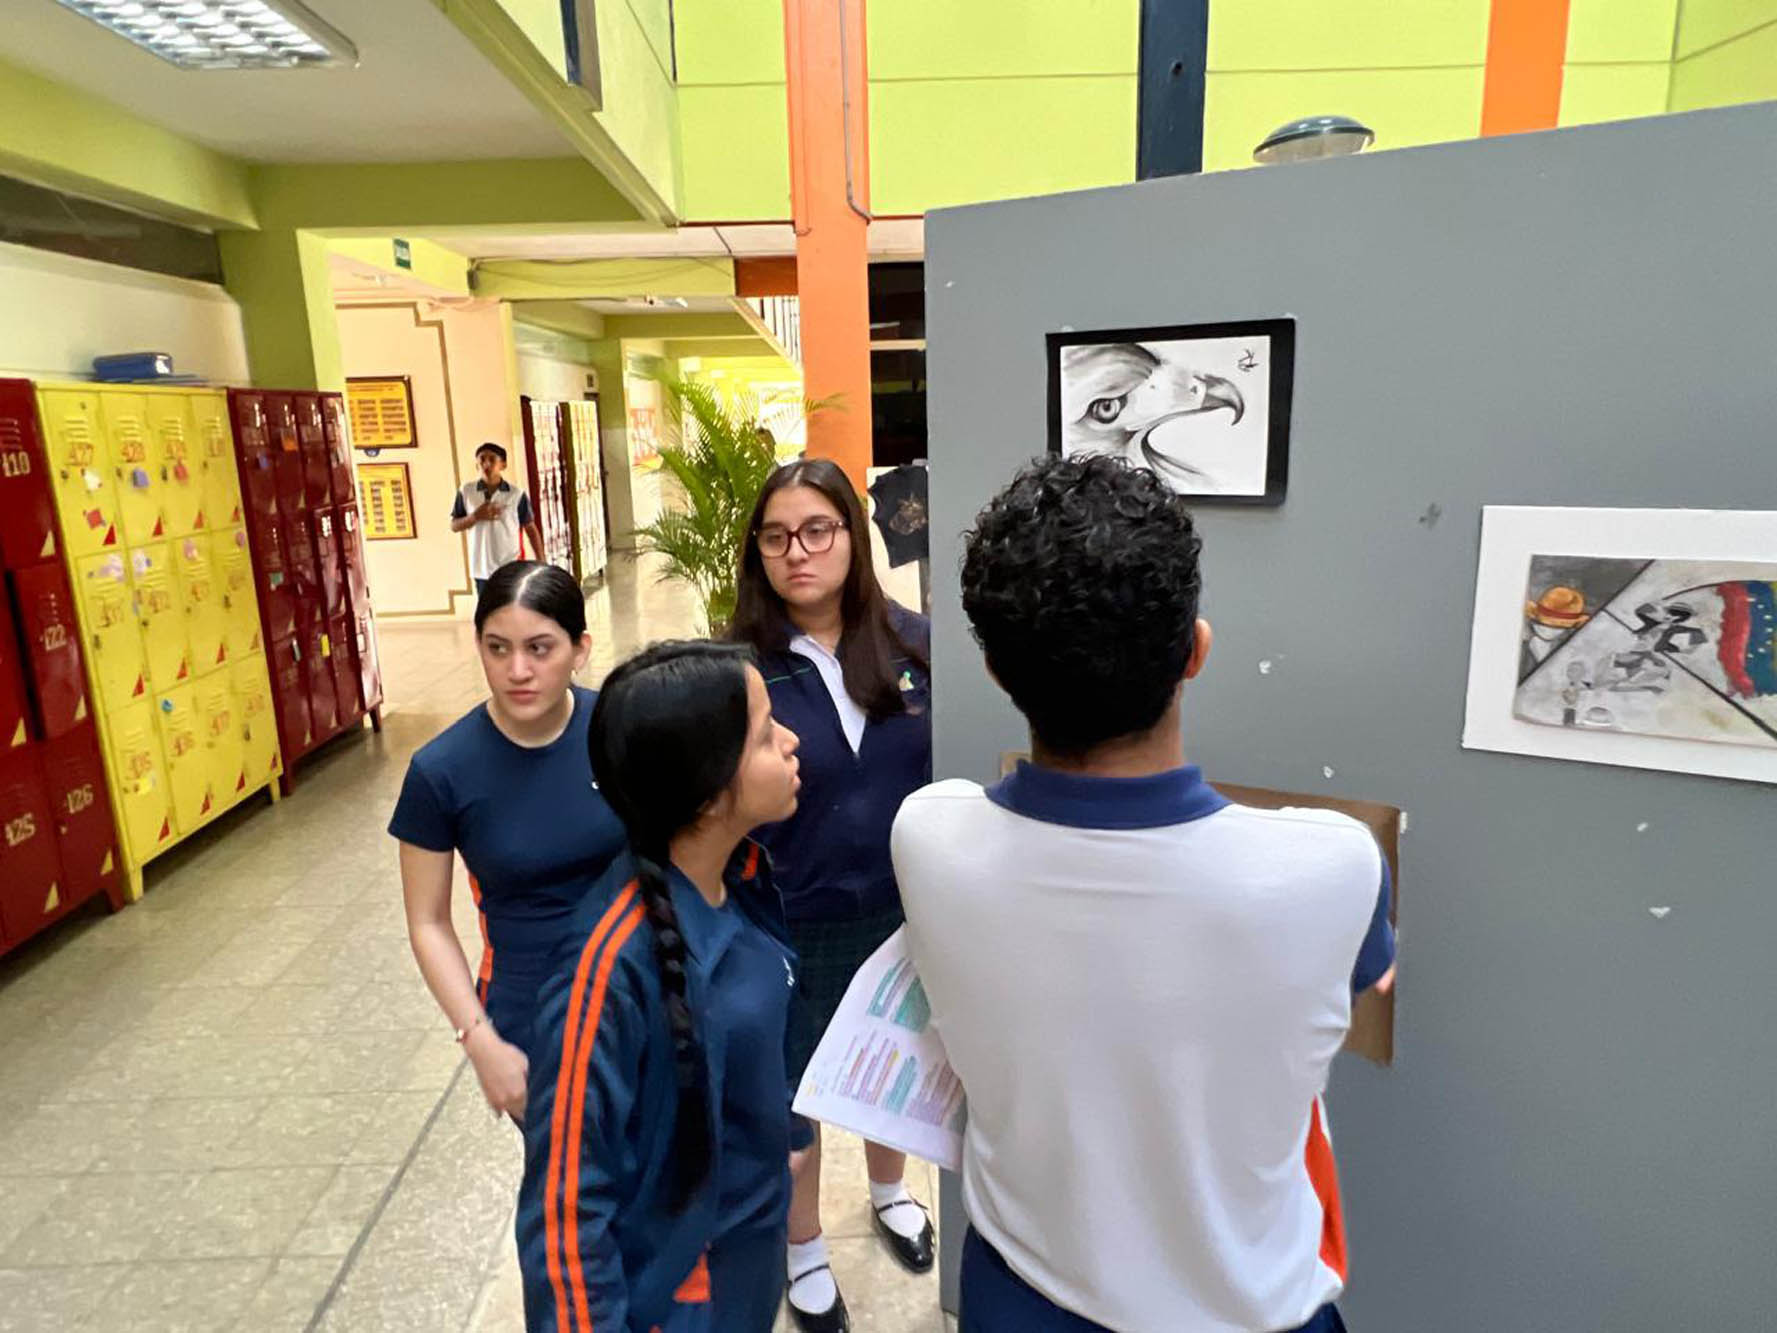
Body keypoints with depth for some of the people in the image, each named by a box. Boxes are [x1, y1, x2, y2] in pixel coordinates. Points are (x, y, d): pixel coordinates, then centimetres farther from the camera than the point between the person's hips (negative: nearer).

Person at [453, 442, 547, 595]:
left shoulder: (517, 494, -5)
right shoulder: (466, 492, 0)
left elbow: (531, 529, 1)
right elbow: (454, 526, 4)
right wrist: (475, 516, -15)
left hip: (512, 567, -2)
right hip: (482, 568, 2)